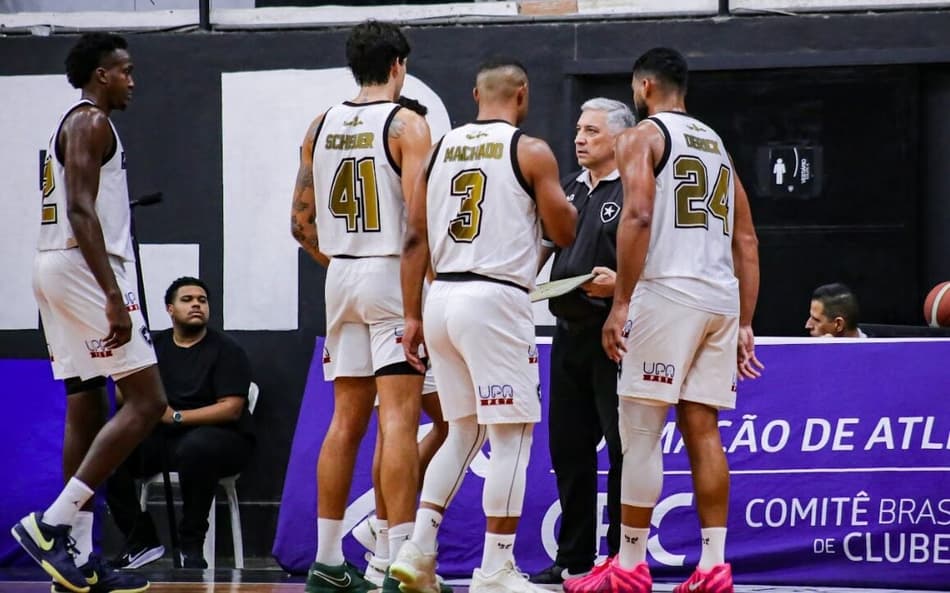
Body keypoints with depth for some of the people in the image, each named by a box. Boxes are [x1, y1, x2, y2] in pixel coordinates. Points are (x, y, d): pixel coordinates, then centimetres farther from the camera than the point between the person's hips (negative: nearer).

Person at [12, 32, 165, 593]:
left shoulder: (76, 124, 22)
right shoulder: (91, 122, -10)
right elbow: (80, 210, -20)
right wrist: (112, 295, -26)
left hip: (60, 271, 11)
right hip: (85, 268, -11)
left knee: (87, 411, 9)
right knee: (147, 401, -12)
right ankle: (51, 523, -18)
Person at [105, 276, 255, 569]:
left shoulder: (225, 349, 0)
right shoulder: (153, 346, 13)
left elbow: (231, 409, -11)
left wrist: (176, 417, -17)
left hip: (221, 438, -4)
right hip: (163, 439, 4)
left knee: (195, 447, -41)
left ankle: (192, 545, -26)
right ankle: (141, 541, -10)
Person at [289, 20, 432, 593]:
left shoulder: (322, 127, 9)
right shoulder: (406, 124, -9)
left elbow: (302, 221, 12)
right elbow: (419, 216, -17)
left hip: (342, 277, 6)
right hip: (393, 274, -6)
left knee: (347, 420, 12)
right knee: (400, 418, -9)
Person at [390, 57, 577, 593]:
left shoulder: (442, 149, 13)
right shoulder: (531, 152, -3)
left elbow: (415, 240, 10)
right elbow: (566, 234, 0)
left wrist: (412, 317, 12)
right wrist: (564, 201, 22)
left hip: (442, 297, 6)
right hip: (496, 300, -6)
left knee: (464, 431, 17)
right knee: (513, 436, 0)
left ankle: (419, 550, 7)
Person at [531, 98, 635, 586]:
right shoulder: (568, 189, 17)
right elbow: (544, 246, 25)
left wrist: (621, 281, -24)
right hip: (569, 333, 8)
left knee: (622, 449, -5)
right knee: (568, 446, 10)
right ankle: (573, 559, 17)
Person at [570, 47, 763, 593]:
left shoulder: (643, 136, 1)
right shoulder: (717, 145, 23)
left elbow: (638, 216, -15)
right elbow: (747, 241, 19)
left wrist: (621, 303, -15)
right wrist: (745, 324, 19)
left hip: (668, 294, -7)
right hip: (721, 300, 7)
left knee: (640, 433, -3)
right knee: (702, 430, 8)